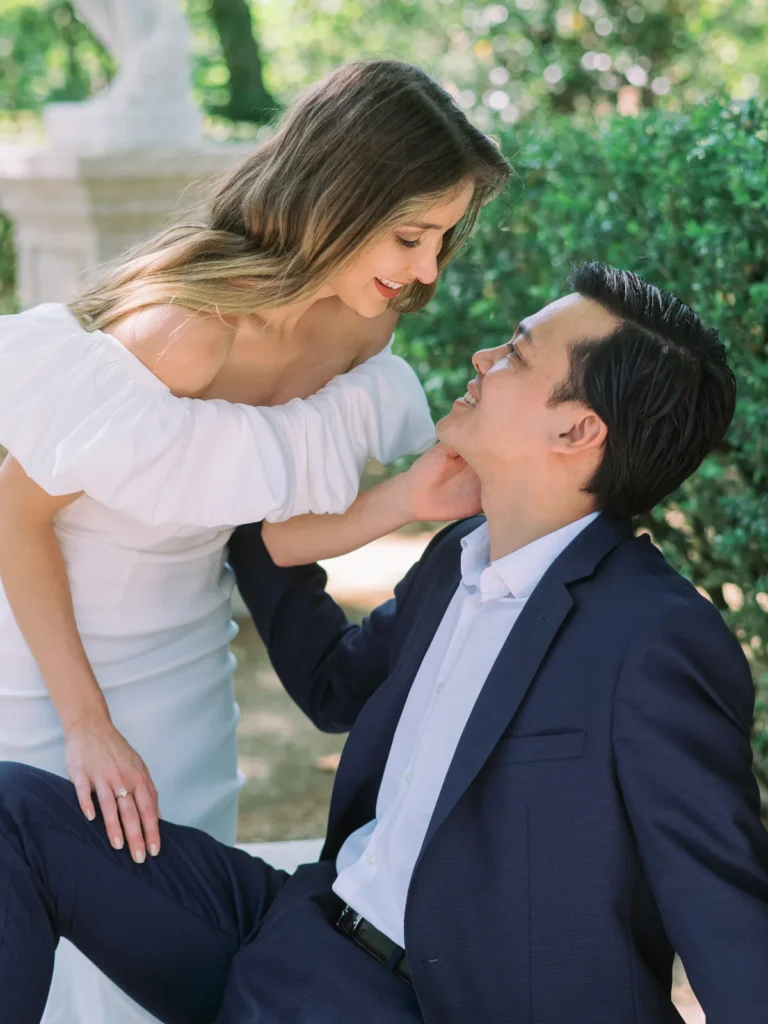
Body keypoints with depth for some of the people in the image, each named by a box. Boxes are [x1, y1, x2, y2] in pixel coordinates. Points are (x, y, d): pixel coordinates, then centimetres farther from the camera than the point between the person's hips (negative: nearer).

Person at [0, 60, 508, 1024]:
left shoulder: (360, 324, -9)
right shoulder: (189, 325, -31)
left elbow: (269, 524, -1)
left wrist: (398, 505, -20)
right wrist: (86, 722, -20)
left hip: (184, 646, 6)